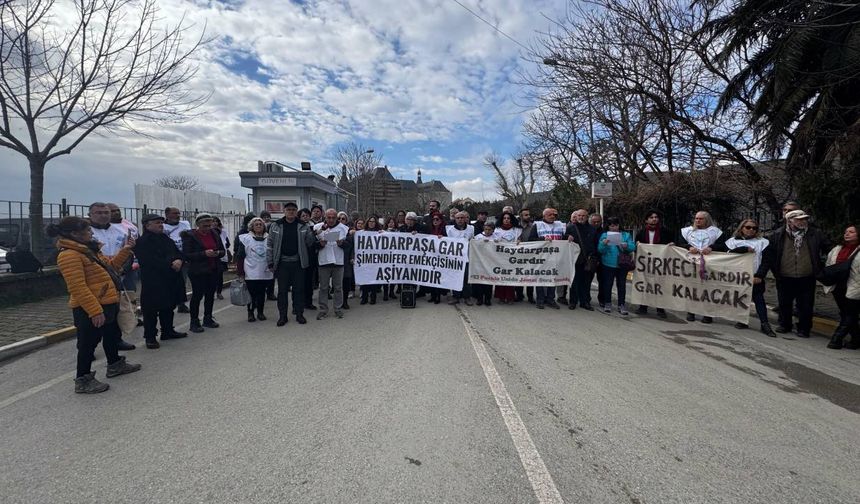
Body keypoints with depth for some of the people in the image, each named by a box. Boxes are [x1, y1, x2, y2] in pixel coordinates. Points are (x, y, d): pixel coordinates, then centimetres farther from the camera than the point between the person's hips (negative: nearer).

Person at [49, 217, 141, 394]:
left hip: (107, 304, 10)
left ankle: (115, 364, 41)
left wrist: (125, 250, 11)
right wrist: (94, 311, -28)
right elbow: (78, 288, -26)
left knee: (112, 334, 23)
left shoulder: (87, 250, 12)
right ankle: (83, 380, 13)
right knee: (89, 342, 0)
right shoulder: (69, 255, -20)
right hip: (90, 309, -10)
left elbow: (110, 266, 21)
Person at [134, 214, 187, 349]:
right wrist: (170, 265, -21)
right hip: (153, 281, -8)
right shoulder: (143, 242, -10)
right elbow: (151, 261, -20)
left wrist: (179, 260, -10)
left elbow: (177, 253, 13)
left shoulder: (165, 238, 15)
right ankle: (150, 337, 8)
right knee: (151, 309, 0)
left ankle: (168, 331, 29)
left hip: (170, 279, 8)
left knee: (169, 306, 16)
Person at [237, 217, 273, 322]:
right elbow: (240, 256, -1)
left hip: (265, 272, 2)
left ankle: (261, 312, 23)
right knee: (252, 293, 1)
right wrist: (240, 271, -6)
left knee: (262, 293, 9)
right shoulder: (246, 238, 0)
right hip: (251, 273, -2)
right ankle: (250, 313, 16)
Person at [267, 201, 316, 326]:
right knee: (282, 290, 6)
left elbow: (310, 243, 5)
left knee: (299, 289, 6)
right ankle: (282, 315, 16)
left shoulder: (303, 226, 4)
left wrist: (313, 235, -15)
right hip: (282, 263, 0)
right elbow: (269, 244, 3)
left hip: (298, 263, 0)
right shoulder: (275, 226, 2)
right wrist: (270, 262, -2)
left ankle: (299, 314, 18)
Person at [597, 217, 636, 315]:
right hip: (608, 264, 0)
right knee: (608, 284, 5)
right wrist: (604, 244, -22)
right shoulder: (604, 235, 5)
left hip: (622, 264, 1)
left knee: (621, 285, 4)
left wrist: (626, 246, -24)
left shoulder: (626, 235, 7)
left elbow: (633, 247, -4)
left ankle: (621, 305, 12)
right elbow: (600, 250, -2)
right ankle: (607, 304, 18)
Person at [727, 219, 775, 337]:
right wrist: (745, 249, -15)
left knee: (759, 299, -4)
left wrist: (760, 276, -10)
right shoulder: (733, 241, 9)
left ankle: (764, 324, -3)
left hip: (756, 278, -1)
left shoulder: (762, 242, 6)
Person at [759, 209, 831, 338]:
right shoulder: (777, 235, -4)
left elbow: (829, 249, 11)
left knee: (805, 306, 7)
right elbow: (767, 256, -5)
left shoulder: (815, 234, 1)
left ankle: (804, 329, 22)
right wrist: (760, 274, -8)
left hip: (807, 279, 1)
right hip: (784, 279, 0)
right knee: (784, 304, 14)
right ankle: (784, 325, 32)